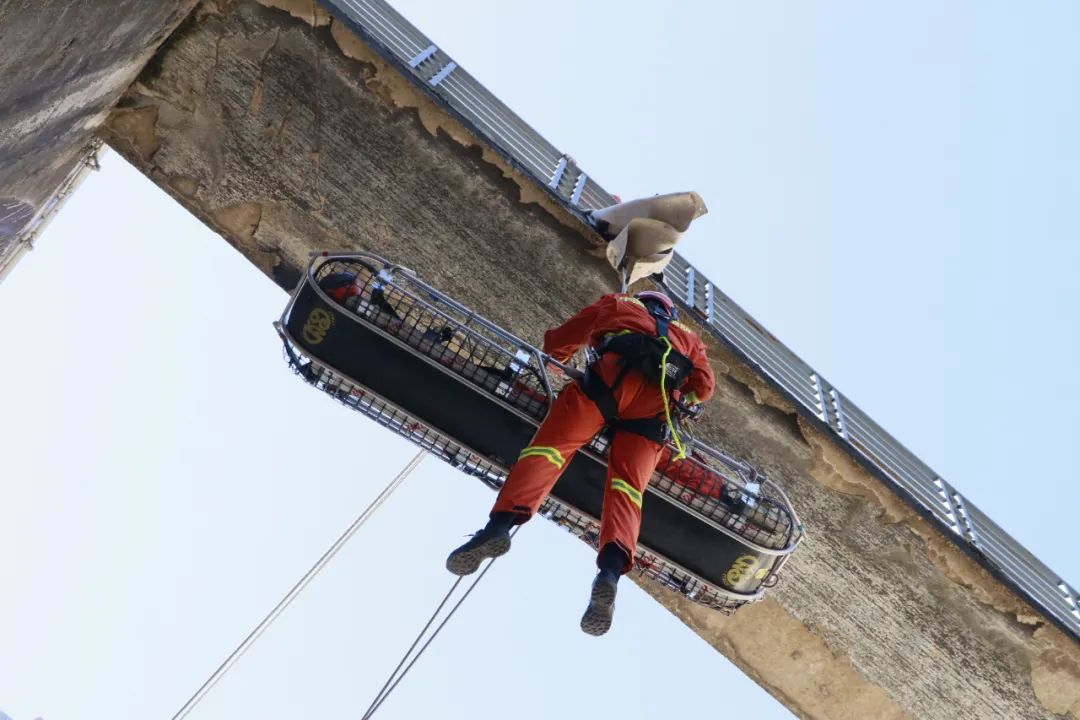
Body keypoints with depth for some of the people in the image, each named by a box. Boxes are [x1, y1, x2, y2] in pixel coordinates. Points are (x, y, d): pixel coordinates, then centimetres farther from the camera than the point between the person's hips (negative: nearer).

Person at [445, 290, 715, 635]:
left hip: (616, 374, -2)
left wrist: (555, 359, 56)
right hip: (659, 398, 2)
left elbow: (557, 342, 35)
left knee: (551, 444, -10)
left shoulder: (618, 303, 36)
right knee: (627, 482, -7)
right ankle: (611, 570, -33)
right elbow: (703, 385, 25)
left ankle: (500, 523, -34)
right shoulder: (688, 337, 41)